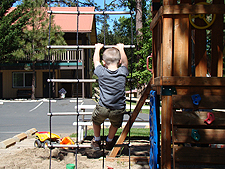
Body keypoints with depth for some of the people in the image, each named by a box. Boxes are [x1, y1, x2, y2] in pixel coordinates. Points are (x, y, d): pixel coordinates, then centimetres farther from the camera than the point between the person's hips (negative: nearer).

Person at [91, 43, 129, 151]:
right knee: (115, 124, 30)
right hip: (119, 109, 1)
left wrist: (97, 48, 32)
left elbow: (96, 61, 16)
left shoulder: (101, 73, -5)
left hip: (102, 108, -1)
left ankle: (96, 140, 43)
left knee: (96, 121, 29)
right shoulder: (122, 72, -2)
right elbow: (125, 62, 21)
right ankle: (109, 141, 44)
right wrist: (121, 49, 35)